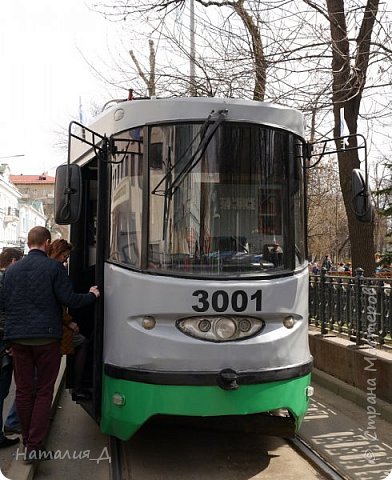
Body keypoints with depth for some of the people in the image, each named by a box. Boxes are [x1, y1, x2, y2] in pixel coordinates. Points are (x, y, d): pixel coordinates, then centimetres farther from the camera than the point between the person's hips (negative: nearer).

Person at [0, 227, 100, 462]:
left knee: (23, 390, 14)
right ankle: (35, 447, 4)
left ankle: (28, 440, 25)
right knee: (44, 391, 5)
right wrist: (92, 295, 8)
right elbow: (69, 300, -10)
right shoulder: (54, 267, -7)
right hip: (46, 337, -4)